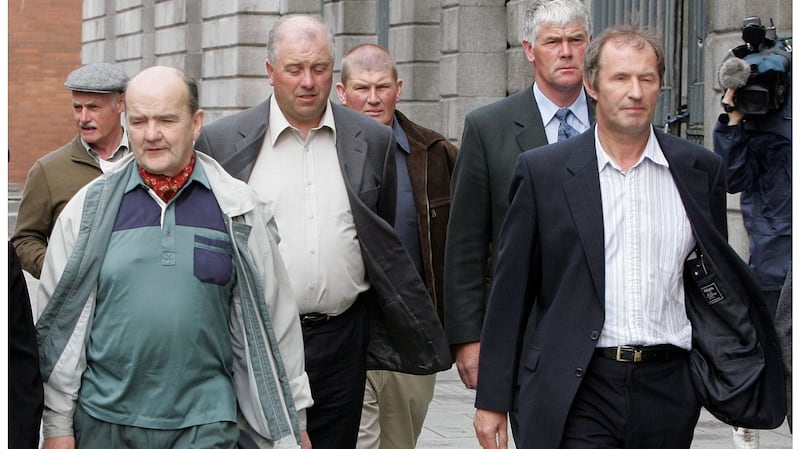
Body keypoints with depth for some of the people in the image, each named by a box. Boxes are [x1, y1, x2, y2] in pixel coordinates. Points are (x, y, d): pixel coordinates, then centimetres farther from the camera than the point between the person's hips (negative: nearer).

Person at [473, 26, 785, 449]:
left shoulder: (699, 169, 6)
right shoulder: (542, 171, 0)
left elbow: (715, 278, 14)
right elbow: (510, 291, 3)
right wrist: (492, 399, 2)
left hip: (668, 388, 2)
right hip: (577, 394, -2)